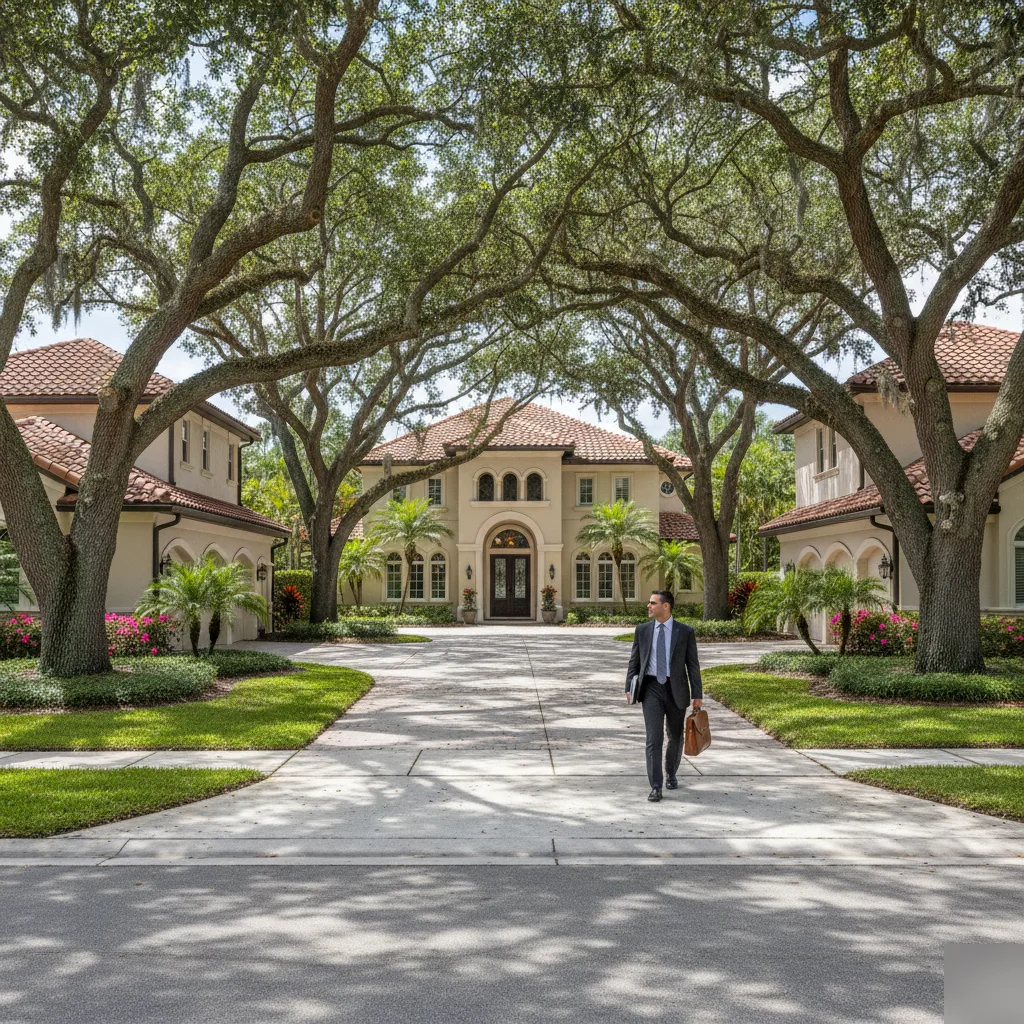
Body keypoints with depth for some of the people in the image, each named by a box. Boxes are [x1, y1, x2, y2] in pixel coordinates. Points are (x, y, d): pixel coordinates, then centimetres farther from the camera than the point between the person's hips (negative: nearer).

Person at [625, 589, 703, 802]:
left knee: (675, 737, 13)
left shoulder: (685, 631, -2)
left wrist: (697, 694, -5)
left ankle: (671, 774, 39)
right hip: (651, 688, 0)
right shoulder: (642, 630, 4)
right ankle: (655, 787, -8)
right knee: (654, 738, -10)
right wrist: (629, 687, -1)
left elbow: (693, 664, -1)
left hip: (676, 689, 0)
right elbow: (634, 661, 8)